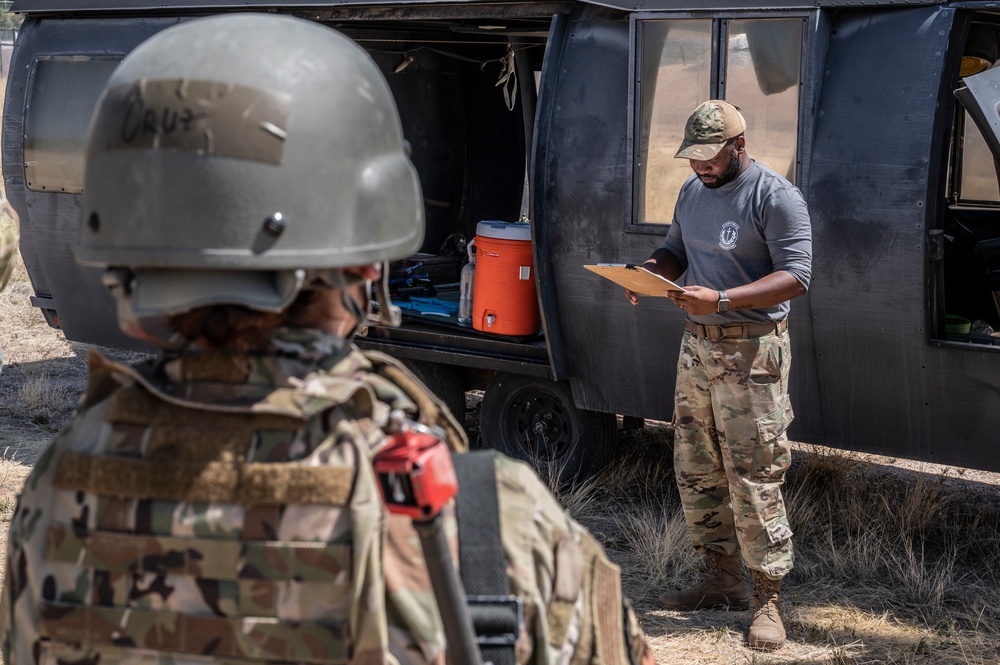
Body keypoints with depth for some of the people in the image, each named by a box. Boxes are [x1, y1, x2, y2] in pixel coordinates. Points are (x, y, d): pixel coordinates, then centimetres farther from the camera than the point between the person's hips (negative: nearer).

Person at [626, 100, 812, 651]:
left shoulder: (775, 197, -12)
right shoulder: (692, 191, 13)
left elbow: (795, 276, -18)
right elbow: (676, 251, 24)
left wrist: (722, 300, -27)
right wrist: (647, 272, 0)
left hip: (750, 351, -8)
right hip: (697, 343, 8)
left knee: (753, 479, -7)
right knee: (695, 471, 12)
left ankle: (767, 600, 0)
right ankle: (723, 581, 25)